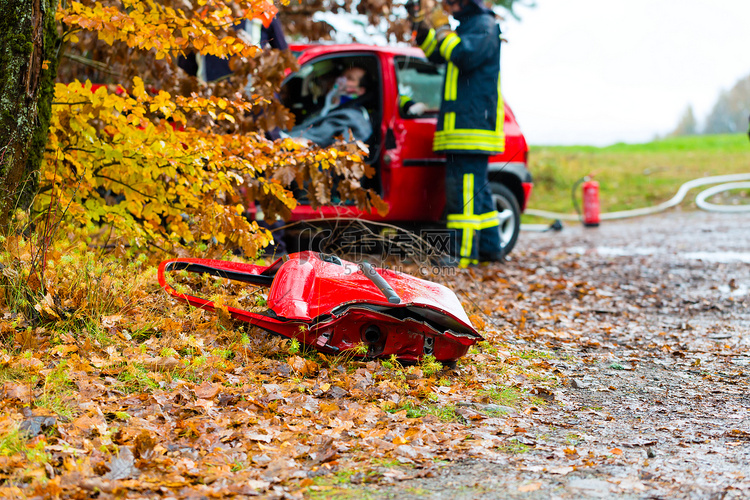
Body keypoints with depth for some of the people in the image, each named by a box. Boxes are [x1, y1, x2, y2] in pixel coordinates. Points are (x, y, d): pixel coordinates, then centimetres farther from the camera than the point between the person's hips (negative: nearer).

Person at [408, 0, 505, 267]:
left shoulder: (485, 25, -7)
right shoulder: (466, 26, 22)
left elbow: (466, 56, -23)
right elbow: (436, 54, 29)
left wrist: (442, 28, -14)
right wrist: (420, 22, 17)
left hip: (472, 128, -10)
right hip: (462, 127, 10)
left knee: (464, 190, -13)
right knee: (477, 189, 13)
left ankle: (463, 253, -15)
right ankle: (490, 248, 19)